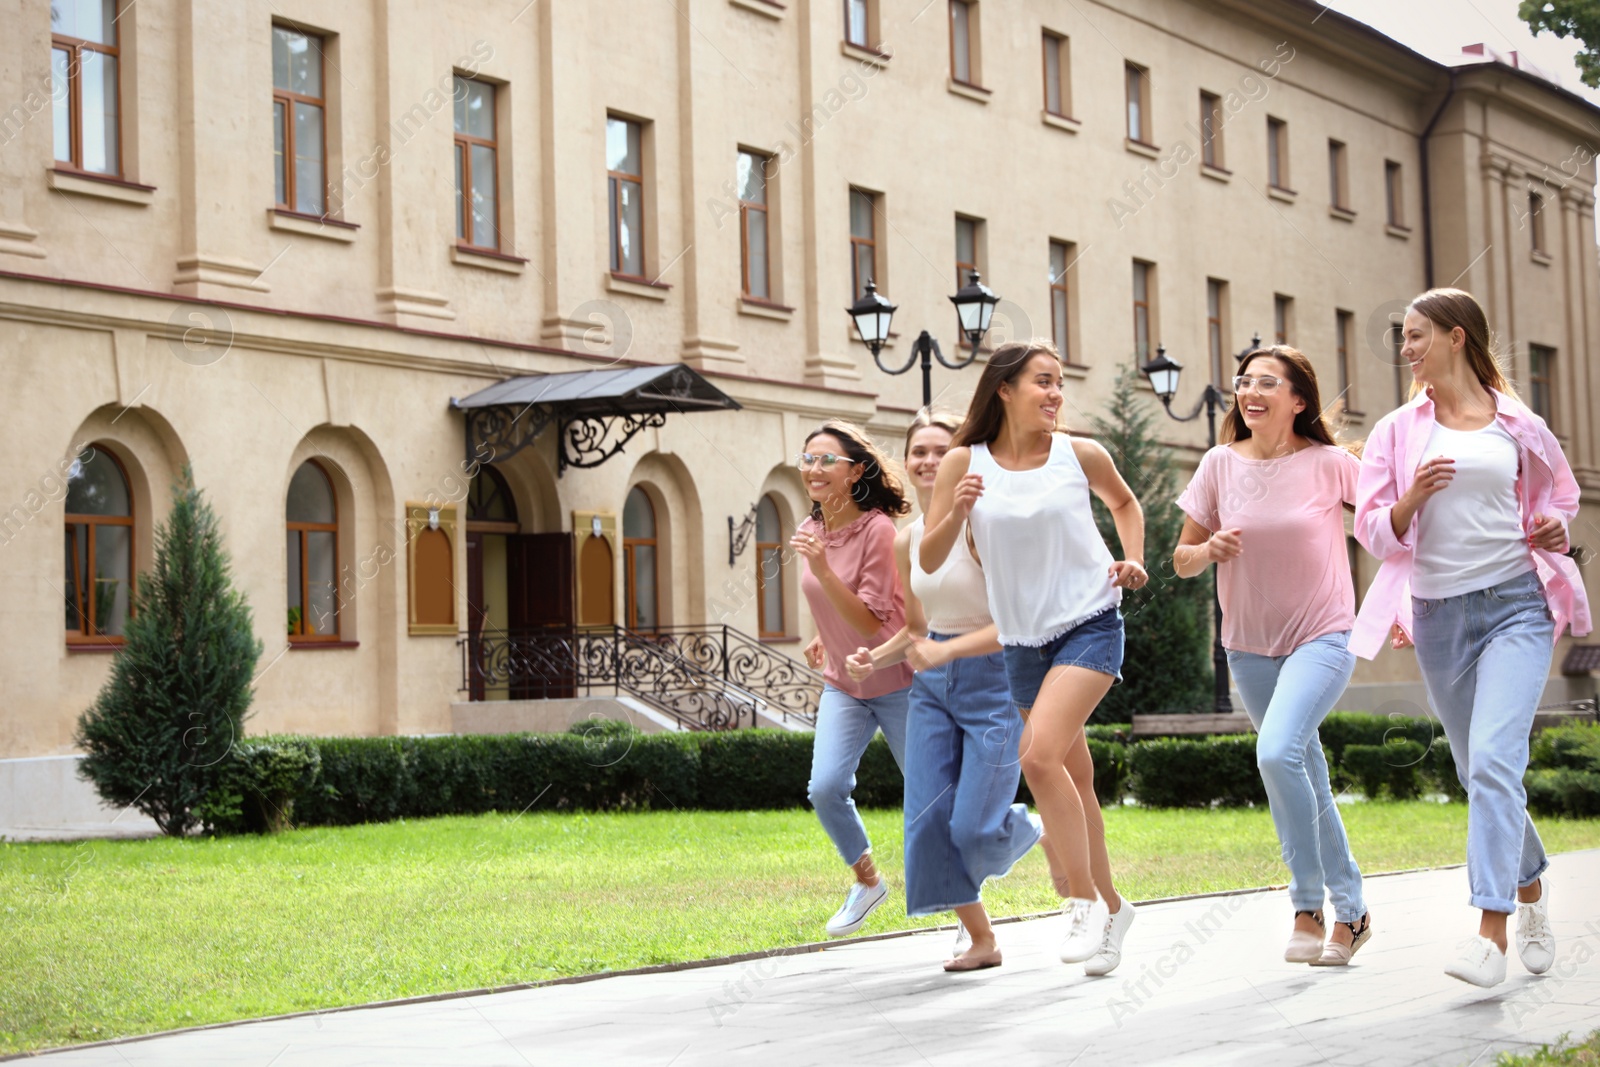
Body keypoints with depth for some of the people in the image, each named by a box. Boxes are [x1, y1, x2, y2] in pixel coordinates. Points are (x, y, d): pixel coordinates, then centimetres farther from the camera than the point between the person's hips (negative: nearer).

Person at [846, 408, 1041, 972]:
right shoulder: (907, 541, 7)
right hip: (932, 687, 6)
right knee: (928, 818, -3)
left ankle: (1046, 836, 27)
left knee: (976, 825, -9)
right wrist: (874, 657, 1)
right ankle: (979, 938, 12)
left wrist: (945, 650, -25)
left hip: (992, 679, -6)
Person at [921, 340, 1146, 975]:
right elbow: (929, 561, -2)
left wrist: (1134, 559, 3)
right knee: (1073, 782, 12)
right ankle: (1109, 907, 28)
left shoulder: (1080, 455, -2)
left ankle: (1084, 900, -14)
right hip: (1023, 638, 3)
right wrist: (957, 512, -20)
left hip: (1090, 624, -3)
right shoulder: (964, 464, -3)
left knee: (1040, 754, -23)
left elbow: (1124, 501, 20)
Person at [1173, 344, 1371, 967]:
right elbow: (1182, 561, 4)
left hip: (1322, 638, -4)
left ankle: (1309, 909, -11)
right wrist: (1208, 550, -16)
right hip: (1249, 646, 4)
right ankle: (1351, 911, 27)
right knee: (1305, 778, 12)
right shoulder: (1221, 465, 0)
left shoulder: (1330, 465, -8)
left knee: (1279, 752, -26)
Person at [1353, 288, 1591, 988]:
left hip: (1515, 604, -3)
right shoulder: (1397, 432, 8)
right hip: (1439, 614, 3)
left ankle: (1492, 930, -23)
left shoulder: (1519, 426, 5)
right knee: (1479, 772, 11)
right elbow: (1373, 530, 5)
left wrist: (1555, 526, -2)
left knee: (1494, 758, -20)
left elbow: (1560, 492, 21)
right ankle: (1531, 885, 37)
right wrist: (1412, 498, -15)